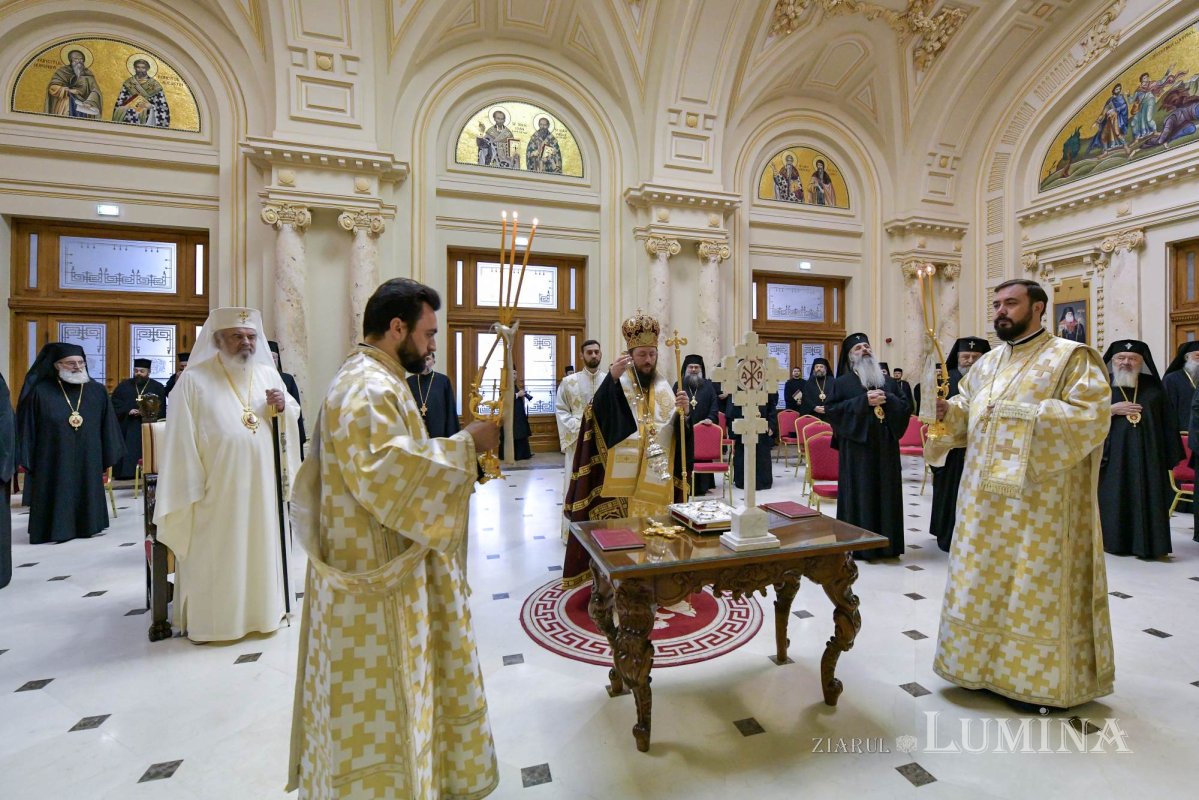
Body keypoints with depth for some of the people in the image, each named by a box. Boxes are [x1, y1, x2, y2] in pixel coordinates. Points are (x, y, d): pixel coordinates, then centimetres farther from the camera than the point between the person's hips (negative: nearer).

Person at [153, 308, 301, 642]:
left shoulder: (268, 374, 6)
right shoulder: (194, 380, -6)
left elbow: (293, 415, 15)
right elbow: (182, 442, -7)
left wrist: (284, 408, -9)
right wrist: (191, 489, -10)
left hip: (260, 489, 4)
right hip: (216, 491, -4)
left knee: (260, 550, 14)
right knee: (216, 557, 7)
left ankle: (259, 610, 30)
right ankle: (212, 617, 25)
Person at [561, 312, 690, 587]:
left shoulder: (666, 389, 10)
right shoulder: (616, 385, -1)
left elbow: (679, 434, 4)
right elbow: (597, 415, -20)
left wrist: (684, 412, -16)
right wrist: (612, 377, -32)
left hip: (657, 478, 3)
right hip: (622, 476, -3)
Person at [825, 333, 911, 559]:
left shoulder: (888, 381, 15)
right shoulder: (842, 382, 2)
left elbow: (906, 408, 11)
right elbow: (831, 409, -9)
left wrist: (887, 399, -9)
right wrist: (864, 401, -15)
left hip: (885, 446, 4)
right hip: (857, 447, -4)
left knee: (886, 492, 6)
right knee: (859, 493, -2)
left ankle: (886, 543, 17)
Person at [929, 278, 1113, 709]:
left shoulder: (1072, 357, -5)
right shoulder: (987, 363, 13)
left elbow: (1090, 414, -15)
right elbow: (966, 412, 14)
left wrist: (1023, 416, -22)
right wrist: (946, 409, -6)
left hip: (1040, 501, -6)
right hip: (986, 497, 6)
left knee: (1034, 588, 2)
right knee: (985, 581, 13)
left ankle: (1038, 678, 18)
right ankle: (988, 662, 28)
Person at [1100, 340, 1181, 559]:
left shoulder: (1152, 387, 10)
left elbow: (1168, 424, 10)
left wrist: (1171, 455, 4)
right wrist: (1111, 410, -15)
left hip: (1148, 455, 2)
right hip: (1113, 455, -2)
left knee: (1147, 498, 3)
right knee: (1114, 498, 0)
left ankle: (1147, 543, 11)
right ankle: (1115, 541, 9)